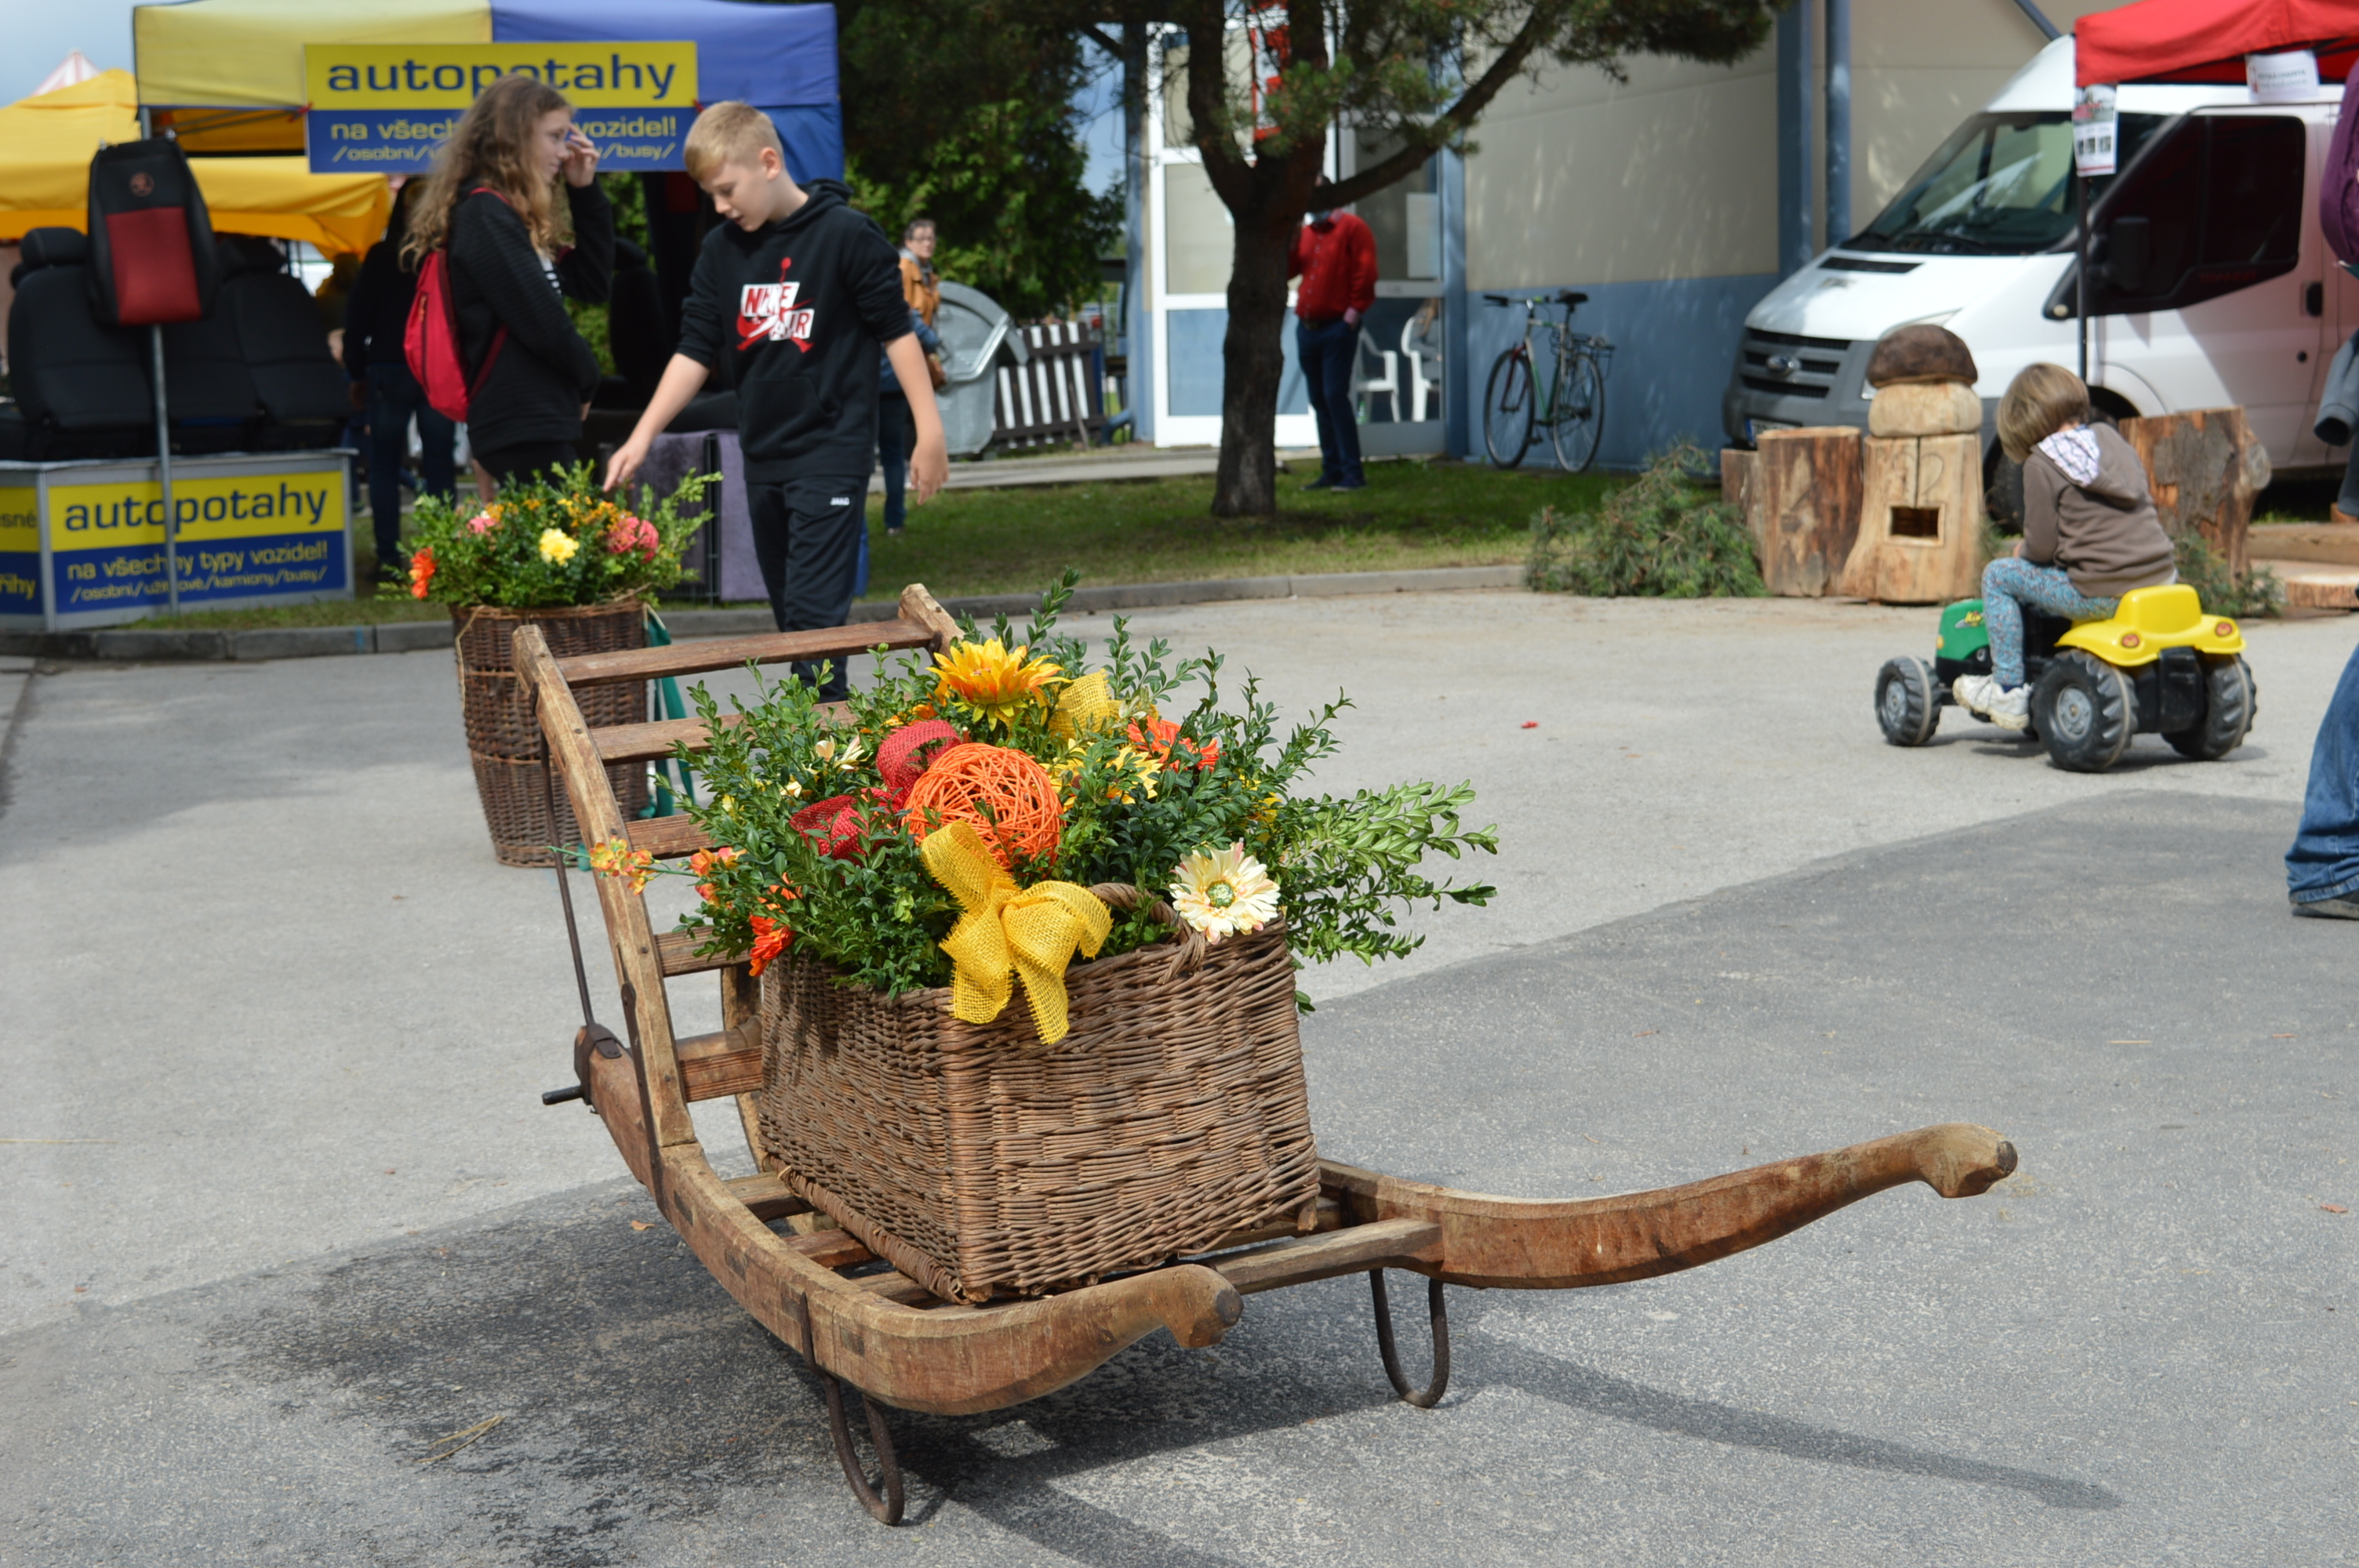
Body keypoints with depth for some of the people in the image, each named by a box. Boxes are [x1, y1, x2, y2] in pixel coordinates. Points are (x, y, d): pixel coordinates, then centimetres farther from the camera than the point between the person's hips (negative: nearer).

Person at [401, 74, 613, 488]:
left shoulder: (515, 214, 18)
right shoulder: (485, 213, -12)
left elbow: (593, 283, 19)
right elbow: (542, 322, -17)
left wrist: (585, 191, 13)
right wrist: (587, 380, 0)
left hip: (541, 422, 10)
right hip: (523, 428, -10)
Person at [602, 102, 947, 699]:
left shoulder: (846, 235, -9)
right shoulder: (722, 251, 7)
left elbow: (896, 331, -5)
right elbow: (695, 352, 9)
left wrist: (929, 431, -8)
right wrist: (643, 436, 0)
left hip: (832, 452, -6)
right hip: (762, 456, 7)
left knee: (815, 607, -13)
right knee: (788, 611, 11)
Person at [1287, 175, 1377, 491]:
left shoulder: (1352, 228, -3)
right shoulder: (1304, 233, 17)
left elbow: (1365, 273, -9)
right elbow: (1284, 271, 9)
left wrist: (1353, 312, -13)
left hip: (1337, 327, -7)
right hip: (1307, 328, 7)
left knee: (1335, 396, -12)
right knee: (1319, 401, 8)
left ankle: (1353, 474, -11)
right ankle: (1331, 471, 13)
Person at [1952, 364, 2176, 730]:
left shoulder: (2041, 465, -6)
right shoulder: (2111, 439, 15)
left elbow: (2042, 547, -8)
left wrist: (2022, 552, 16)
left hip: (2100, 595, -7)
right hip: (2161, 581, 7)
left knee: (1998, 575, 8)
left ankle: (2007, 691, 7)